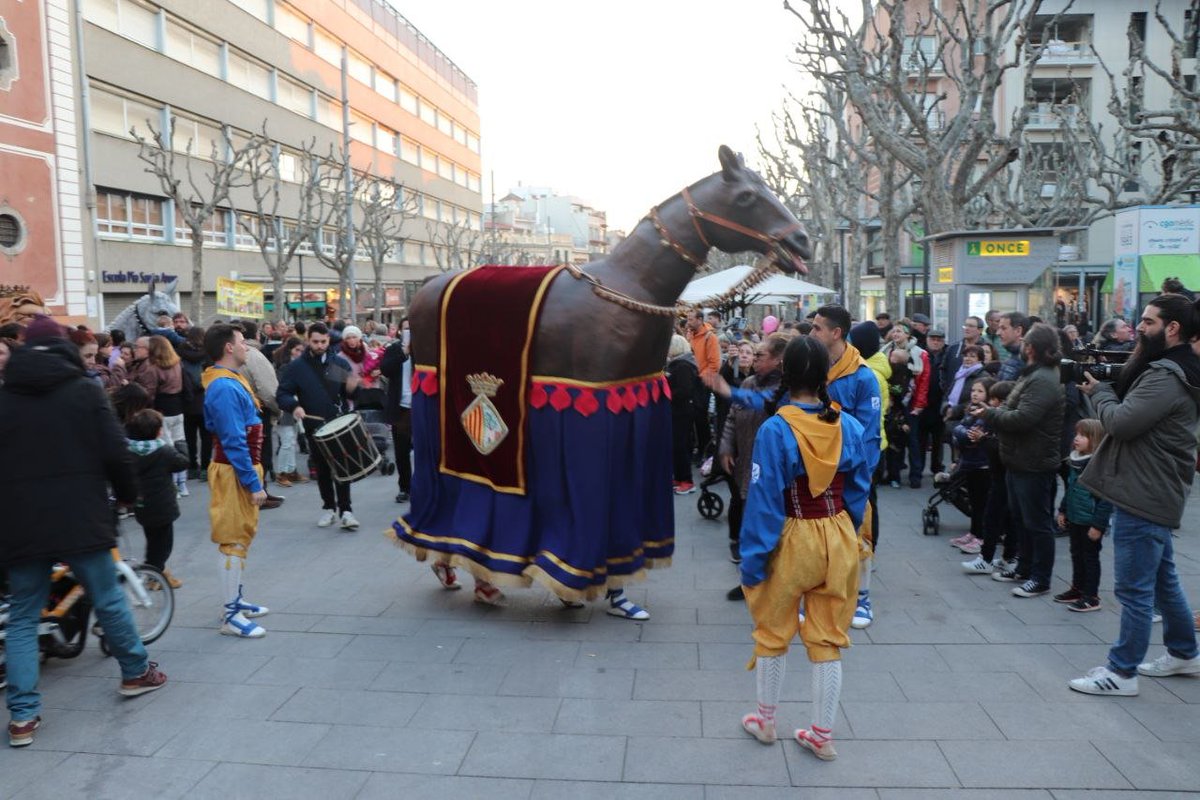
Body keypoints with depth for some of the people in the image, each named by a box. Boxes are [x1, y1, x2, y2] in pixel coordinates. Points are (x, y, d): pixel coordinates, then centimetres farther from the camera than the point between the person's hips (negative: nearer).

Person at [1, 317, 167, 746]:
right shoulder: (85, 390, -3)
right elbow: (115, 453, -8)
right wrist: (127, 492, 9)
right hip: (80, 518, -2)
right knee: (108, 599, 13)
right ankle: (136, 672, 28)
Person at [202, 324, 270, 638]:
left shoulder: (231, 381, 12)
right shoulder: (225, 387, -20)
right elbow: (233, 441, -23)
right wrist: (254, 483, -22)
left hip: (242, 468, 10)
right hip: (234, 472, -10)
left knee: (242, 536, 17)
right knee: (234, 541, -4)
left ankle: (235, 600, 29)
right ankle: (231, 616, 3)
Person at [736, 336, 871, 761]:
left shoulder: (775, 430, -18)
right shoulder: (850, 427, -5)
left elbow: (763, 501, -16)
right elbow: (858, 494, 4)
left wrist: (752, 560, -10)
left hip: (792, 542, -3)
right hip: (839, 540, 4)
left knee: (773, 632, 16)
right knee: (828, 639, 14)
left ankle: (765, 721, 33)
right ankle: (823, 735, 25)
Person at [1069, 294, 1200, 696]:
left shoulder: (1165, 377, -20)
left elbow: (1121, 422, -24)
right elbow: (1130, 410, 14)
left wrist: (1099, 391, -6)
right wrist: (1109, 388, -2)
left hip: (1144, 497, -11)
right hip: (1153, 494, 11)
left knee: (1134, 587, -3)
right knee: (1163, 579, 22)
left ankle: (1122, 671, 6)